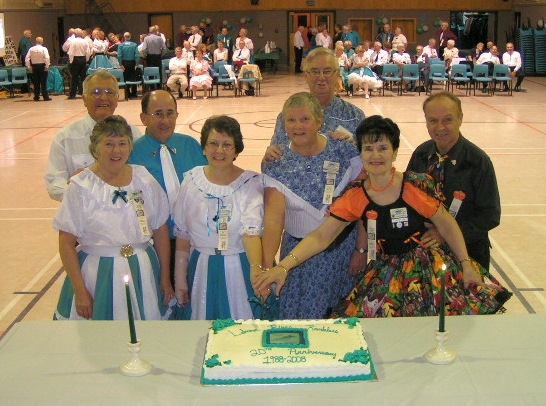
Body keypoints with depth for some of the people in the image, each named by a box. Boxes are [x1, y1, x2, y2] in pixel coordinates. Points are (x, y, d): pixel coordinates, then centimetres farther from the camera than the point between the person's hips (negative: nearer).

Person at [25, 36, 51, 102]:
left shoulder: (31, 49, 1)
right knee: (43, 83, 1)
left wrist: (29, 67, 6)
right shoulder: (44, 49, -8)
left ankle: (36, 97, 11)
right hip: (42, 66, -3)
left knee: (36, 83, 9)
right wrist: (47, 66, -11)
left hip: (34, 67, 3)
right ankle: (45, 97, 1)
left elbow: (27, 59, -1)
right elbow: (47, 58, -19)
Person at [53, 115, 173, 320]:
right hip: (97, 277, -2)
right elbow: (66, 243, -6)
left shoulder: (145, 179, 2)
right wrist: (79, 291, -8)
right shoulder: (81, 187, -6)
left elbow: (161, 231, 7)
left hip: (143, 274, 3)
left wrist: (165, 278, 7)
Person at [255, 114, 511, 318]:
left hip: (427, 268, -2)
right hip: (386, 274, 2)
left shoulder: (417, 185, -13)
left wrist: (466, 265, -7)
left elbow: (446, 224, -2)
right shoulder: (355, 196, -6)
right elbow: (320, 237, -10)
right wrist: (283, 267, -22)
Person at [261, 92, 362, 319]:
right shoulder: (277, 164, -7)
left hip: (343, 249, 0)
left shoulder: (344, 152, -6)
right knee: (299, 322, 5)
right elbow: (274, 218, -16)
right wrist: (267, 267, -26)